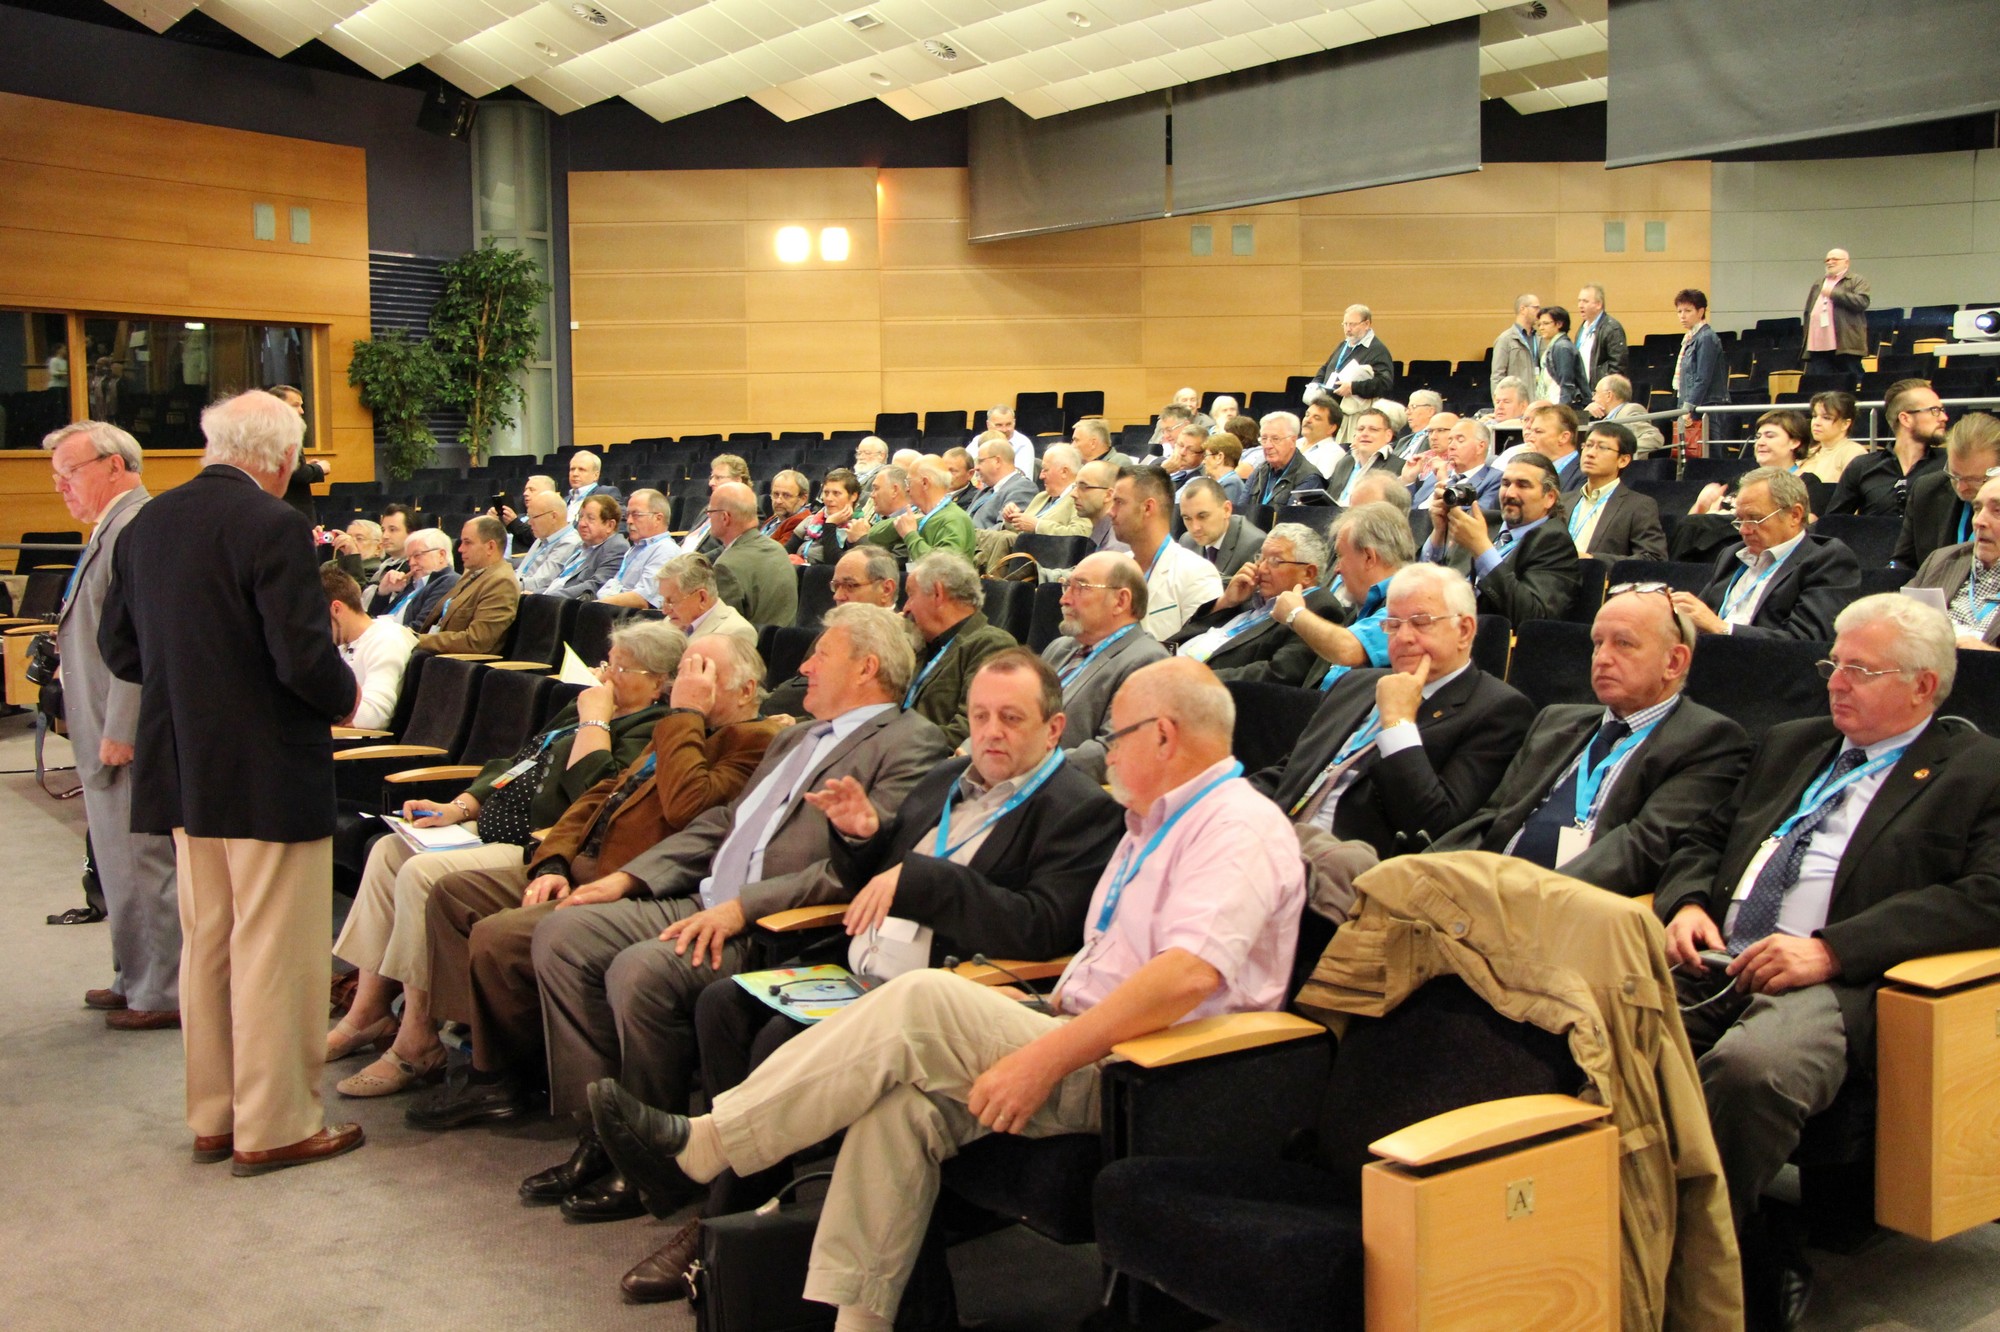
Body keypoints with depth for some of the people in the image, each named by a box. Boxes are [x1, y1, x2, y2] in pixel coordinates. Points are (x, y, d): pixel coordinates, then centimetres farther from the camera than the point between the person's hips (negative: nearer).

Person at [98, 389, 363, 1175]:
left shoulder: (145, 525, 5)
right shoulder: (273, 526, -17)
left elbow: (118, 648, 11)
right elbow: (304, 657, -22)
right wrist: (344, 697, -3)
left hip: (183, 774, 8)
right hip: (268, 776, -7)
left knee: (205, 946, 17)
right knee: (273, 954, 2)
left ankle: (213, 1116, 27)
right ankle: (275, 1127, 11)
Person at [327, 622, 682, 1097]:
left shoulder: (651, 733, -12)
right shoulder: (582, 708, 20)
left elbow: (593, 790, -28)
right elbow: (512, 765, 23)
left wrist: (594, 719, -15)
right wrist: (458, 807, 10)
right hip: (493, 834, 11)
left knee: (422, 873, -24)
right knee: (389, 850, 6)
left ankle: (417, 1045, -14)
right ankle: (369, 1012, 8)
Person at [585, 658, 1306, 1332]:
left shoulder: (1240, 828, -9)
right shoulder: (1154, 823, 25)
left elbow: (1191, 973, -25)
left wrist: (1047, 1057, -26)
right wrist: (1029, 1018, 9)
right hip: (1088, 1048, 9)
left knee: (924, 1001, -23)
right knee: (904, 1099, -17)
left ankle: (697, 1148, -17)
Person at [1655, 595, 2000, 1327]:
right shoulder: (1788, 744, 29)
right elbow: (1703, 839, 30)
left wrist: (1831, 950, -17)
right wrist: (1687, 903, 5)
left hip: (1835, 985, -6)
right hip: (1714, 965, 6)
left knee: (1749, 1066, -39)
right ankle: (1752, 1255, -10)